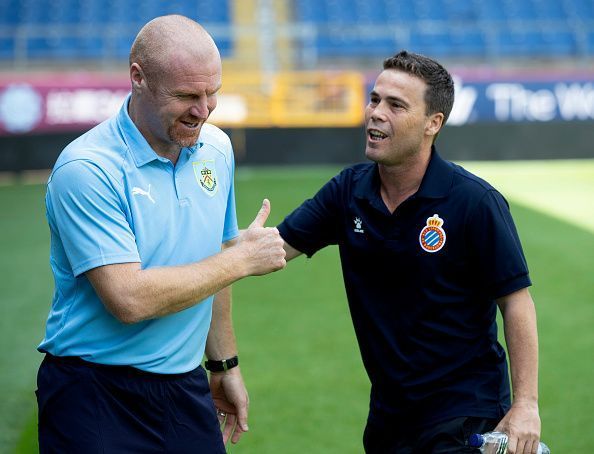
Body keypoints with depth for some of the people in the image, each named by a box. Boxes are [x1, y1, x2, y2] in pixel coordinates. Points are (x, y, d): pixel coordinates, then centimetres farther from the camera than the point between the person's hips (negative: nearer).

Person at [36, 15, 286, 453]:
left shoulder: (216, 149, 5)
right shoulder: (87, 169, -18)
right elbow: (130, 299, -25)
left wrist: (225, 365, 20)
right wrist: (242, 259, -15)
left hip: (187, 388, 6)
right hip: (95, 396, -6)